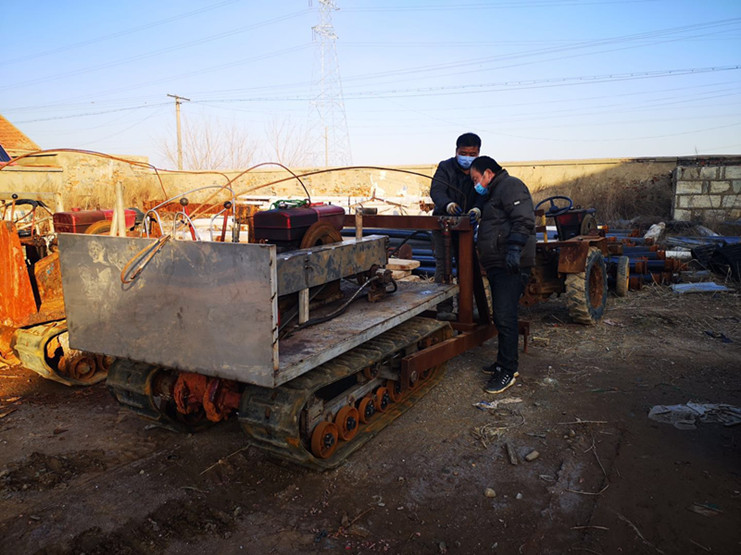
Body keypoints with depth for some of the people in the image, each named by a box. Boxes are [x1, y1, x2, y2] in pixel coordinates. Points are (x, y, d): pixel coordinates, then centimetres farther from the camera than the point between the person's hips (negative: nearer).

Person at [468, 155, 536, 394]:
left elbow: (524, 220, -20)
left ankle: (507, 371, -5)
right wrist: (477, 212, 15)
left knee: (504, 318, -11)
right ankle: (504, 362, 26)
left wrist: (514, 248, -29)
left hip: (511, 266, -11)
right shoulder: (493, 193, 24)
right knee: (501, 317, 16)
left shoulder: (510, 186, -9)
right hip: (497, 265, 11)